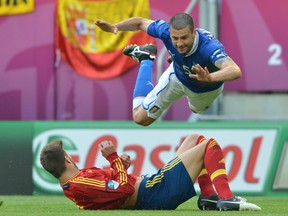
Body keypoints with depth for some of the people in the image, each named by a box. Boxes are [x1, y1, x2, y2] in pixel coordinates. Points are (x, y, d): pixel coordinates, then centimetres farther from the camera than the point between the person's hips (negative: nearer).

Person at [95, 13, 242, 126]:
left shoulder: (209, 46, -48)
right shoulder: (166, 31, -36)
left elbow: (235, 71, -64)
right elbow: (140, 23, -15)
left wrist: (209, 78, -82)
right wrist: (115, 26, -33)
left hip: (207, 89, -1)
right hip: (177, 77, 1)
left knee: (197, 109, 34)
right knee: (140, 118, 9)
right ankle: (146, 60, 25)